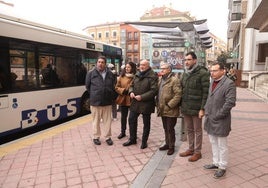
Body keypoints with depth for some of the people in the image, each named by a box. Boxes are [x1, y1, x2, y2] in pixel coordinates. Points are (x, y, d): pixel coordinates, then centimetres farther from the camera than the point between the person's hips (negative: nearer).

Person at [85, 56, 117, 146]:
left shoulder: (110, 74, 7)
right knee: (96, 120, 8)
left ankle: (108, 137, 23)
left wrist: (112, 97, 9)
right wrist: (93, 95, 7)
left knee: (107, 120, 9)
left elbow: (114, 86, 14)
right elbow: (87, 86, 5)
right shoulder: (91, 73, -1)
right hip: (95, 102, -2)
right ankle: (96, 137, 24)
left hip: (107, 102, 2)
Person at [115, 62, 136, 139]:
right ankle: (123, 132, 30)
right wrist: (123, 90, -9)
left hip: (132, 99, -4)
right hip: (123, 99, 4)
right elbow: (117, 87, 6)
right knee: (123, 116, 15)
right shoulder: (121, 76, 6)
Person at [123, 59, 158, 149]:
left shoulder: (152, 76, -12)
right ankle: (132, 139, 30)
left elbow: (154, 90, -19)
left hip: (146, 104, -6)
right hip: (135, 102, 6)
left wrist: (142, 97, -22)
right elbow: (132, 85, 18)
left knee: (146, 123, 9)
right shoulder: (137, 74, 10)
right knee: (131, 120, 12)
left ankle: (144, 141, 24)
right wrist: (131, 92, -5)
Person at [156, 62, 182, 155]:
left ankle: (171, 146, 20)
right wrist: (158, 104, 11)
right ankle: (167, 143, 33)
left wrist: (169, 105, -20)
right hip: (162, 109, 8)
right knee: (165, 128, 18)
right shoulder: (160, 79, 13)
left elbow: (178, 94, -19)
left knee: (170, 129, 4)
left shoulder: (174, 80, -13)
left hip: (170, 110, -7)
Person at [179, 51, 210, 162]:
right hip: (185, 108, 7)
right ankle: (191, 149, 33)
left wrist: (202, 108, -17)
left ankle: (197, 152, 22)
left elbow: (206, 92, -14)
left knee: (197, 130, 8)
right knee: (189, 130, 17)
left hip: (196, 108, -7)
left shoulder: (202, 73, -11)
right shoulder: (185, 73, 11)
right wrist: (181, 105, 10)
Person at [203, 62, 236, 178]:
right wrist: (207, 111, 10)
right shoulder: (212, 82, 11)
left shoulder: (229, 84, -14)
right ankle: (216, 163, 35)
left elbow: (230, 102, -20)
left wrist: (217, 116, -18)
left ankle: (222, 167, 24)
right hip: (210, 120, 7)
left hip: (220, 121, -7)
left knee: (222, 146, 8)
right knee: (213, 143, 19)